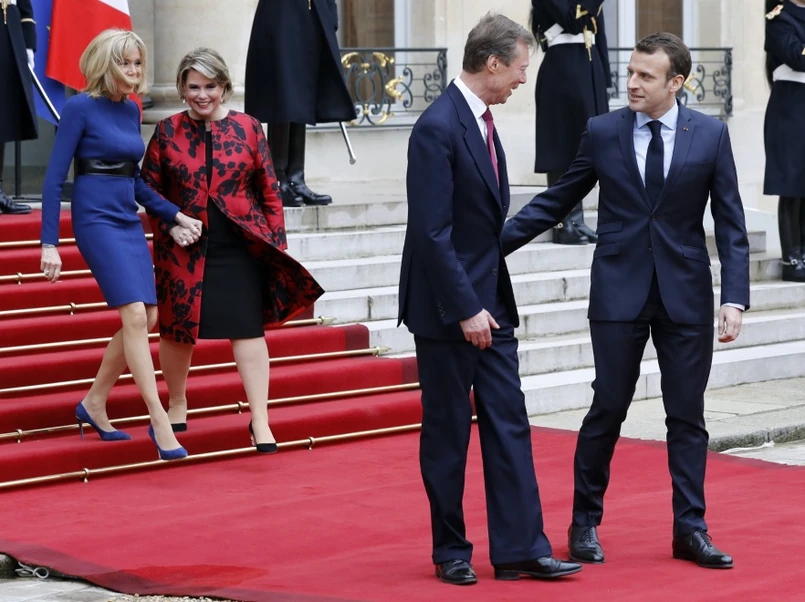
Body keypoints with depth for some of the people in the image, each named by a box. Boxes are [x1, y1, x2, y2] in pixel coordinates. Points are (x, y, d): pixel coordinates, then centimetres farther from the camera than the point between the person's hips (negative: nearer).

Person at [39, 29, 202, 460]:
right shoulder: (81, 108, -9)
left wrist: (176, 215, 14)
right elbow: (55, 177, -10)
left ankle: (94, 402, 21)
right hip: (96, 220, -8)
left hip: (129, 222, 8)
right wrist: (49, 243, -15)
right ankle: (159, 421, -14)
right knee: (135, 315, -15)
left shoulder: (131, 111, 11)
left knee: (146, 318, 6)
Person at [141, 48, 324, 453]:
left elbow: (269, 191, 4)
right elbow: (149, 188, 7)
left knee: (248, 329, -4)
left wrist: (277, 243, 2)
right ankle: (177, 404, 32)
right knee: (177, 330, 10)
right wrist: (171, 223, -8)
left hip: (240, 248, -1)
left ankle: (260, 419, 0)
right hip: (183, 249, 1)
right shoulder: (167, 132, 1)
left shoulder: (248, 129, 1)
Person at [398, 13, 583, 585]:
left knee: (509, 425, 5)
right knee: (447, 433, 3)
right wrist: (465, 309, -21)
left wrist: (490, 301, 14)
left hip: (489, 302, 8)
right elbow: (433, 232, -21)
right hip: (447, 308, -8)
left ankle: (520, 548, 7)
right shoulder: (438, 128, -18)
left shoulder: (483, 121, 10)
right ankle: (451, 552, 14)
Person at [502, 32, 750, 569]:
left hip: (686, 294, 1)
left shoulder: (711, 135, -1)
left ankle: (690, 529, 13)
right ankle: (586, 523, 15)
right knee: (608, 409, 1)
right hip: (619, 292, 0)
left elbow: (730, 223, 0)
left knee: (688, 414, 5)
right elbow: (556, 201, 6)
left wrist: (735, 298, -9)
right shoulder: (602, 132, 0)